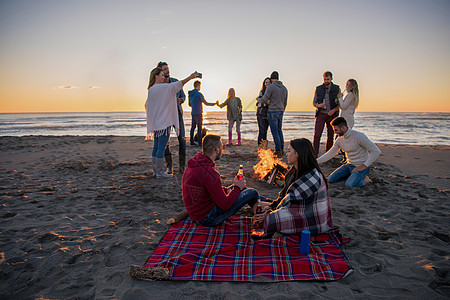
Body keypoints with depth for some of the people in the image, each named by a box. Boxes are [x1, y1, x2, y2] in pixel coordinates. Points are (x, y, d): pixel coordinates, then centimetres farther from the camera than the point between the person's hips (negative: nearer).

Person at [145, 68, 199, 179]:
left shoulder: (151, 90, 15)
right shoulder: (161, 87, -11)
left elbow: (147, 105, 22)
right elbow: (176, 85, -20)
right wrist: (189, 78, -22)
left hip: (155, 122, 9)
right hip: (163, 122, -9)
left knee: (156, 147, 13)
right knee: (161, 147, -6)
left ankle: (155, 170, 20)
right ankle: (160, 172, -2)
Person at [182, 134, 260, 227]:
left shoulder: (195, 162, 1)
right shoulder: (208, 172, -30)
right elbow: (225, 205, -25)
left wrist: (225, 189, 5)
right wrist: (237, 188, -9)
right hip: (208, 218, -9)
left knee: (238, 185, 20)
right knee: (252, 193, -4)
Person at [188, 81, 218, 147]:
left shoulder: (190, 94, 10)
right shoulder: (199, 94, -13)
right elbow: (206, 103, -10)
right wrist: (215, 103, 1)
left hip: (193, 113, 8)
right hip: (198, 113, -8)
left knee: (193, 127, 12)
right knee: (199, 128, -6)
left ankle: (192, 141, 16)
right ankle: (200, 143, -6)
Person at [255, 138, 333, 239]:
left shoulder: (312, 177, -25)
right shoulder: (294, 171, 4)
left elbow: (292, 199, -22)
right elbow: (285, 193, 11)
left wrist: (271, 212, -14)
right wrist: (272, 206, 2)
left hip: (313, 220, -10)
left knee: (272, 218, -22)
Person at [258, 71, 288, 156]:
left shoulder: (270, 87, -11)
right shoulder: (284, 88, 10)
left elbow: (263, 100, -9)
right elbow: (285, 102, 15)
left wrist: (258, 99, 13)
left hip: (272, 112, -6)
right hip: (280, 111, 7)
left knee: (275, 131, -2)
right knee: (279, 130, 15)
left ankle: (278, 150, 0)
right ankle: (282, 149, 17)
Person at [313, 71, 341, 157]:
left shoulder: (337, 89, 4)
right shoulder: (318, 89, 6)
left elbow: (340, 103, 3)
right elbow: (314, 102, 9)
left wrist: (334, 110, -15)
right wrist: (318, 105, -13)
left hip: (332, 115, 0)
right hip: (321, 114, 0)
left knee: (330, 136, 5)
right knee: (317, 135, -10)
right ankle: (315, 155, -8)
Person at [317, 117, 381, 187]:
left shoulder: (359, 136, -22)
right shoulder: (339, 140, 0)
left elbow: (376, 151, -22)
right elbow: (329, 154, 8)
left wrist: (364, 166, -22)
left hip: (361, 166, -7)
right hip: (349, 165, 7)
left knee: (349, 184, -30)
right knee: (331, 180, -4)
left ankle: (363, 179, 1)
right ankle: (352, 176, 11)